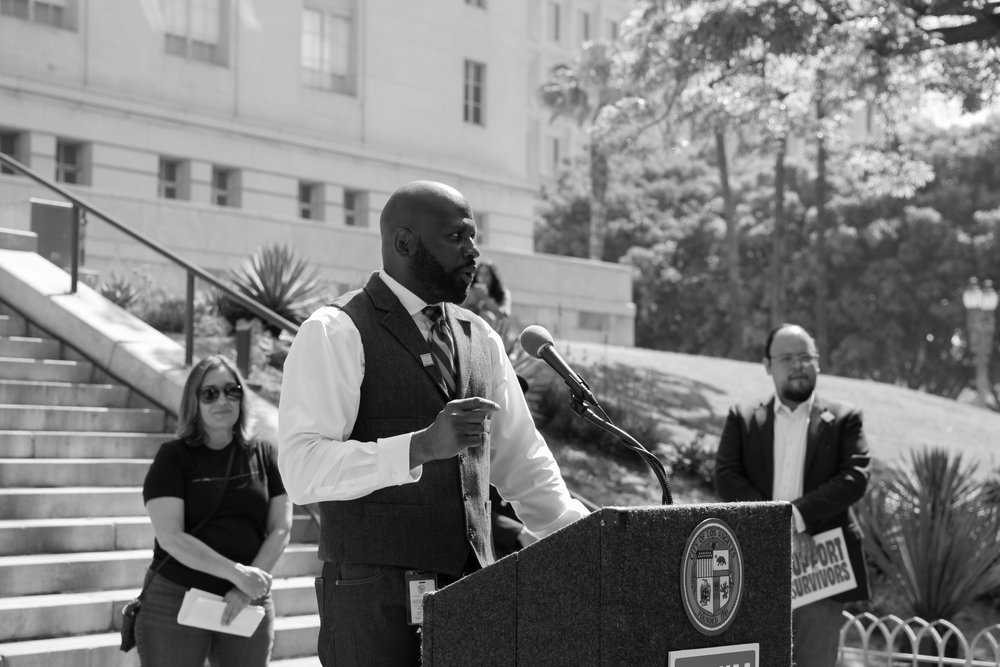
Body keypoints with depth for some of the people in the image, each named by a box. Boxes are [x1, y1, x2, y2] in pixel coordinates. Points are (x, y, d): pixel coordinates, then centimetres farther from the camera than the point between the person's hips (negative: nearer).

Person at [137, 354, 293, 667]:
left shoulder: (265, 456, 7)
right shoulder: (173, 457, -2)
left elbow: (280, 530, 2)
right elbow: (170, 537, -12)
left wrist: (247, 589, -12)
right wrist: (237, 573, -19)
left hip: (248, 606, 3)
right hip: (176, 602, -2)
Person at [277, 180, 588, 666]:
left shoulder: (479, 339, 15)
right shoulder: (335, 334, -7)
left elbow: (520, 460, 19)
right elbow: (303, 469, -18)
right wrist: (420, 447, -29)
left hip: (472, 585, 6)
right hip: (374, 595, -6)